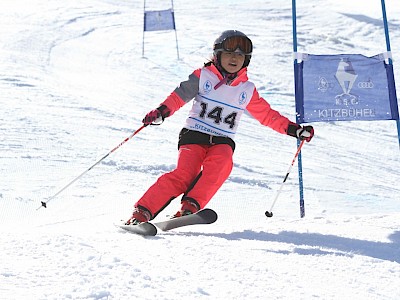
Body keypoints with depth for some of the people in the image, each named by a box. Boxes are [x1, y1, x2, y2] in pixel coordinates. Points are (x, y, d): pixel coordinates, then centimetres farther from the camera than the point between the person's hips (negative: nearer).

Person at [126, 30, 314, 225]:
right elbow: (179, 95, -2)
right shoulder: (203, 76, 5)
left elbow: (267, 115, 21)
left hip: (223, 142, 3)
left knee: (221, 165, -33)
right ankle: (141, 212, -21)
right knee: (184, 176, -25)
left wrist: (295, 130, 14)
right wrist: (161, 112, -20)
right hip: (194, 135, -2)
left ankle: (190, 208, -37)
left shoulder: (248, 91, 14)